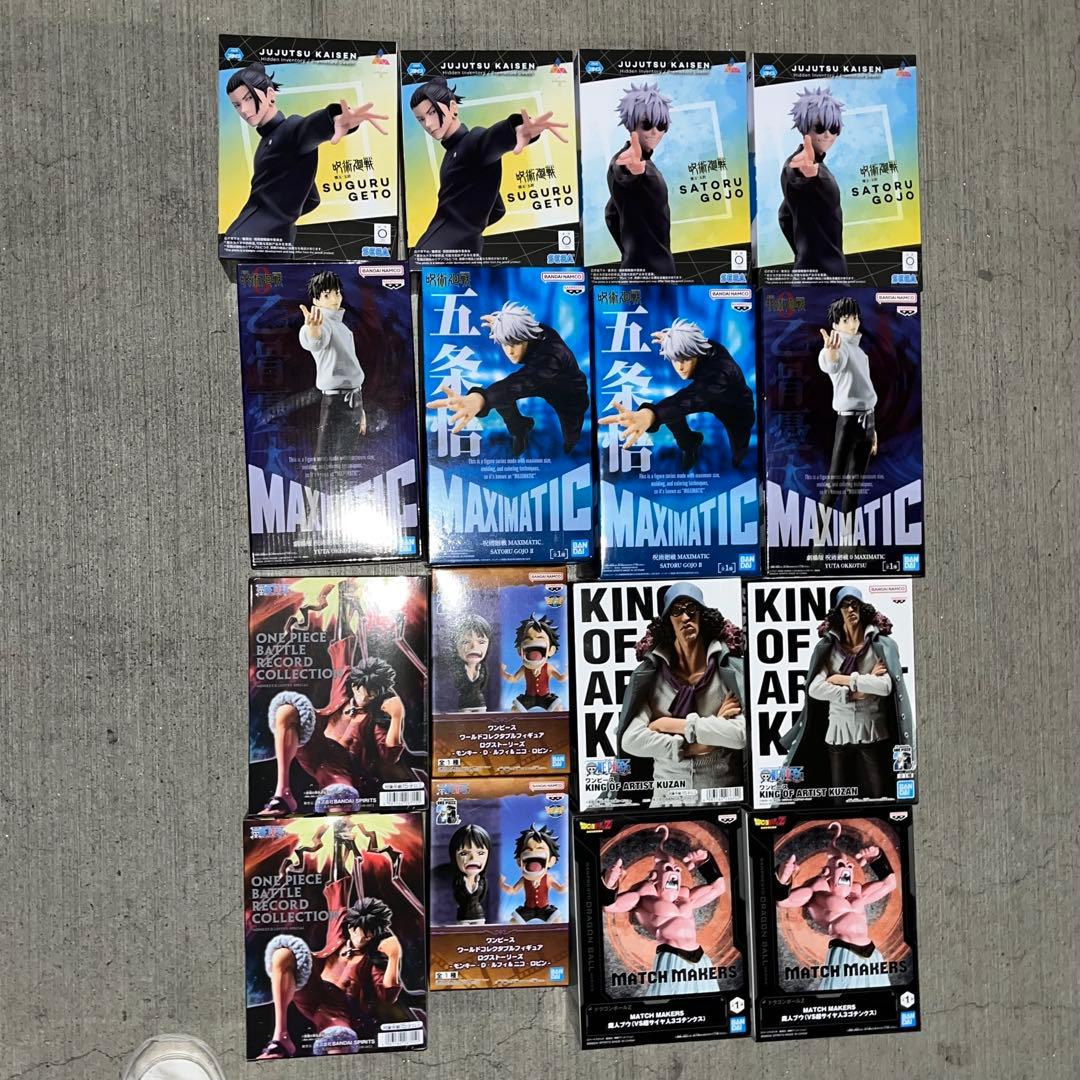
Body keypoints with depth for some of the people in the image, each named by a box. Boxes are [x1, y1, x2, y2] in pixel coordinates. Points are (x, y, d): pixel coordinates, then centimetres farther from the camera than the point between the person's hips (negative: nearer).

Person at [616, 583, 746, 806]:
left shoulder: (730, 668, -6)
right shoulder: (649, 674, -4)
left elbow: (743, 733, -18)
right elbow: (631, 739, -13)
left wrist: (677, 724, -16)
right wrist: (696, 746, -16)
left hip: (724, 794, -1)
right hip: (669, 795, 1)